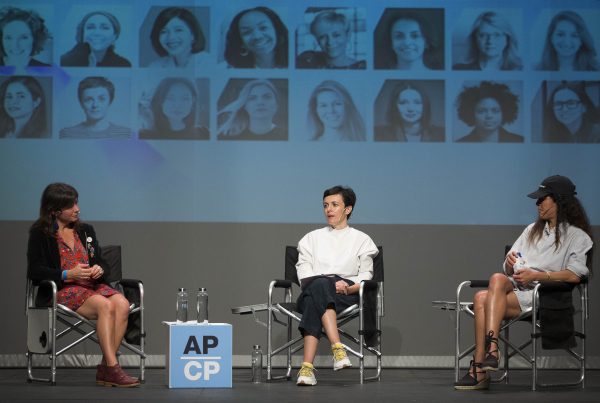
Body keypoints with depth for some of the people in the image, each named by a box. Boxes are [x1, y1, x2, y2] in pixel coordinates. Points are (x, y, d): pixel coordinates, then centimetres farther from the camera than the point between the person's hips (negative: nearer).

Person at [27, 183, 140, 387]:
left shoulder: (86, 230, 20)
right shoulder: (40, 234, 3)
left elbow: (100, 262, 21)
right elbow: (35, 271, -5)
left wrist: (99, 269, -6)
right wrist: (68, 275, -18)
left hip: (92, 286, 5)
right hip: (63, 290, -5)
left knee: (122, 304, -29)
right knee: (106, 306, -34)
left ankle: (105, 369, -30)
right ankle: (113, 368, -36)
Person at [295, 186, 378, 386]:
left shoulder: (361, 239, 21)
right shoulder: (312, 238, 27)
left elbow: (366, 275, 9)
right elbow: (304, 271, 12)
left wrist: (349, 287, -14)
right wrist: (325, 284, -10)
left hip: (347, 294, -1)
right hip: (312, 290, 2)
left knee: (315, 300, -39)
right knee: (319, 284, -40)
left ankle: (307, 366, -52)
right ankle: (337, 348, -55)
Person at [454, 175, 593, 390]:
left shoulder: (577, 236, 8)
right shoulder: (533, 230, 29)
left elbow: (574, 275, -8)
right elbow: (508, 270, 24)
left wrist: (535, 275, -15)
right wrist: (510, 262, -1)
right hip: (515, 286, 5)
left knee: (483, 299, -30)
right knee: (498, 278, -33)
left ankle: (478, 369, -38)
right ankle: (491, 348, -43)